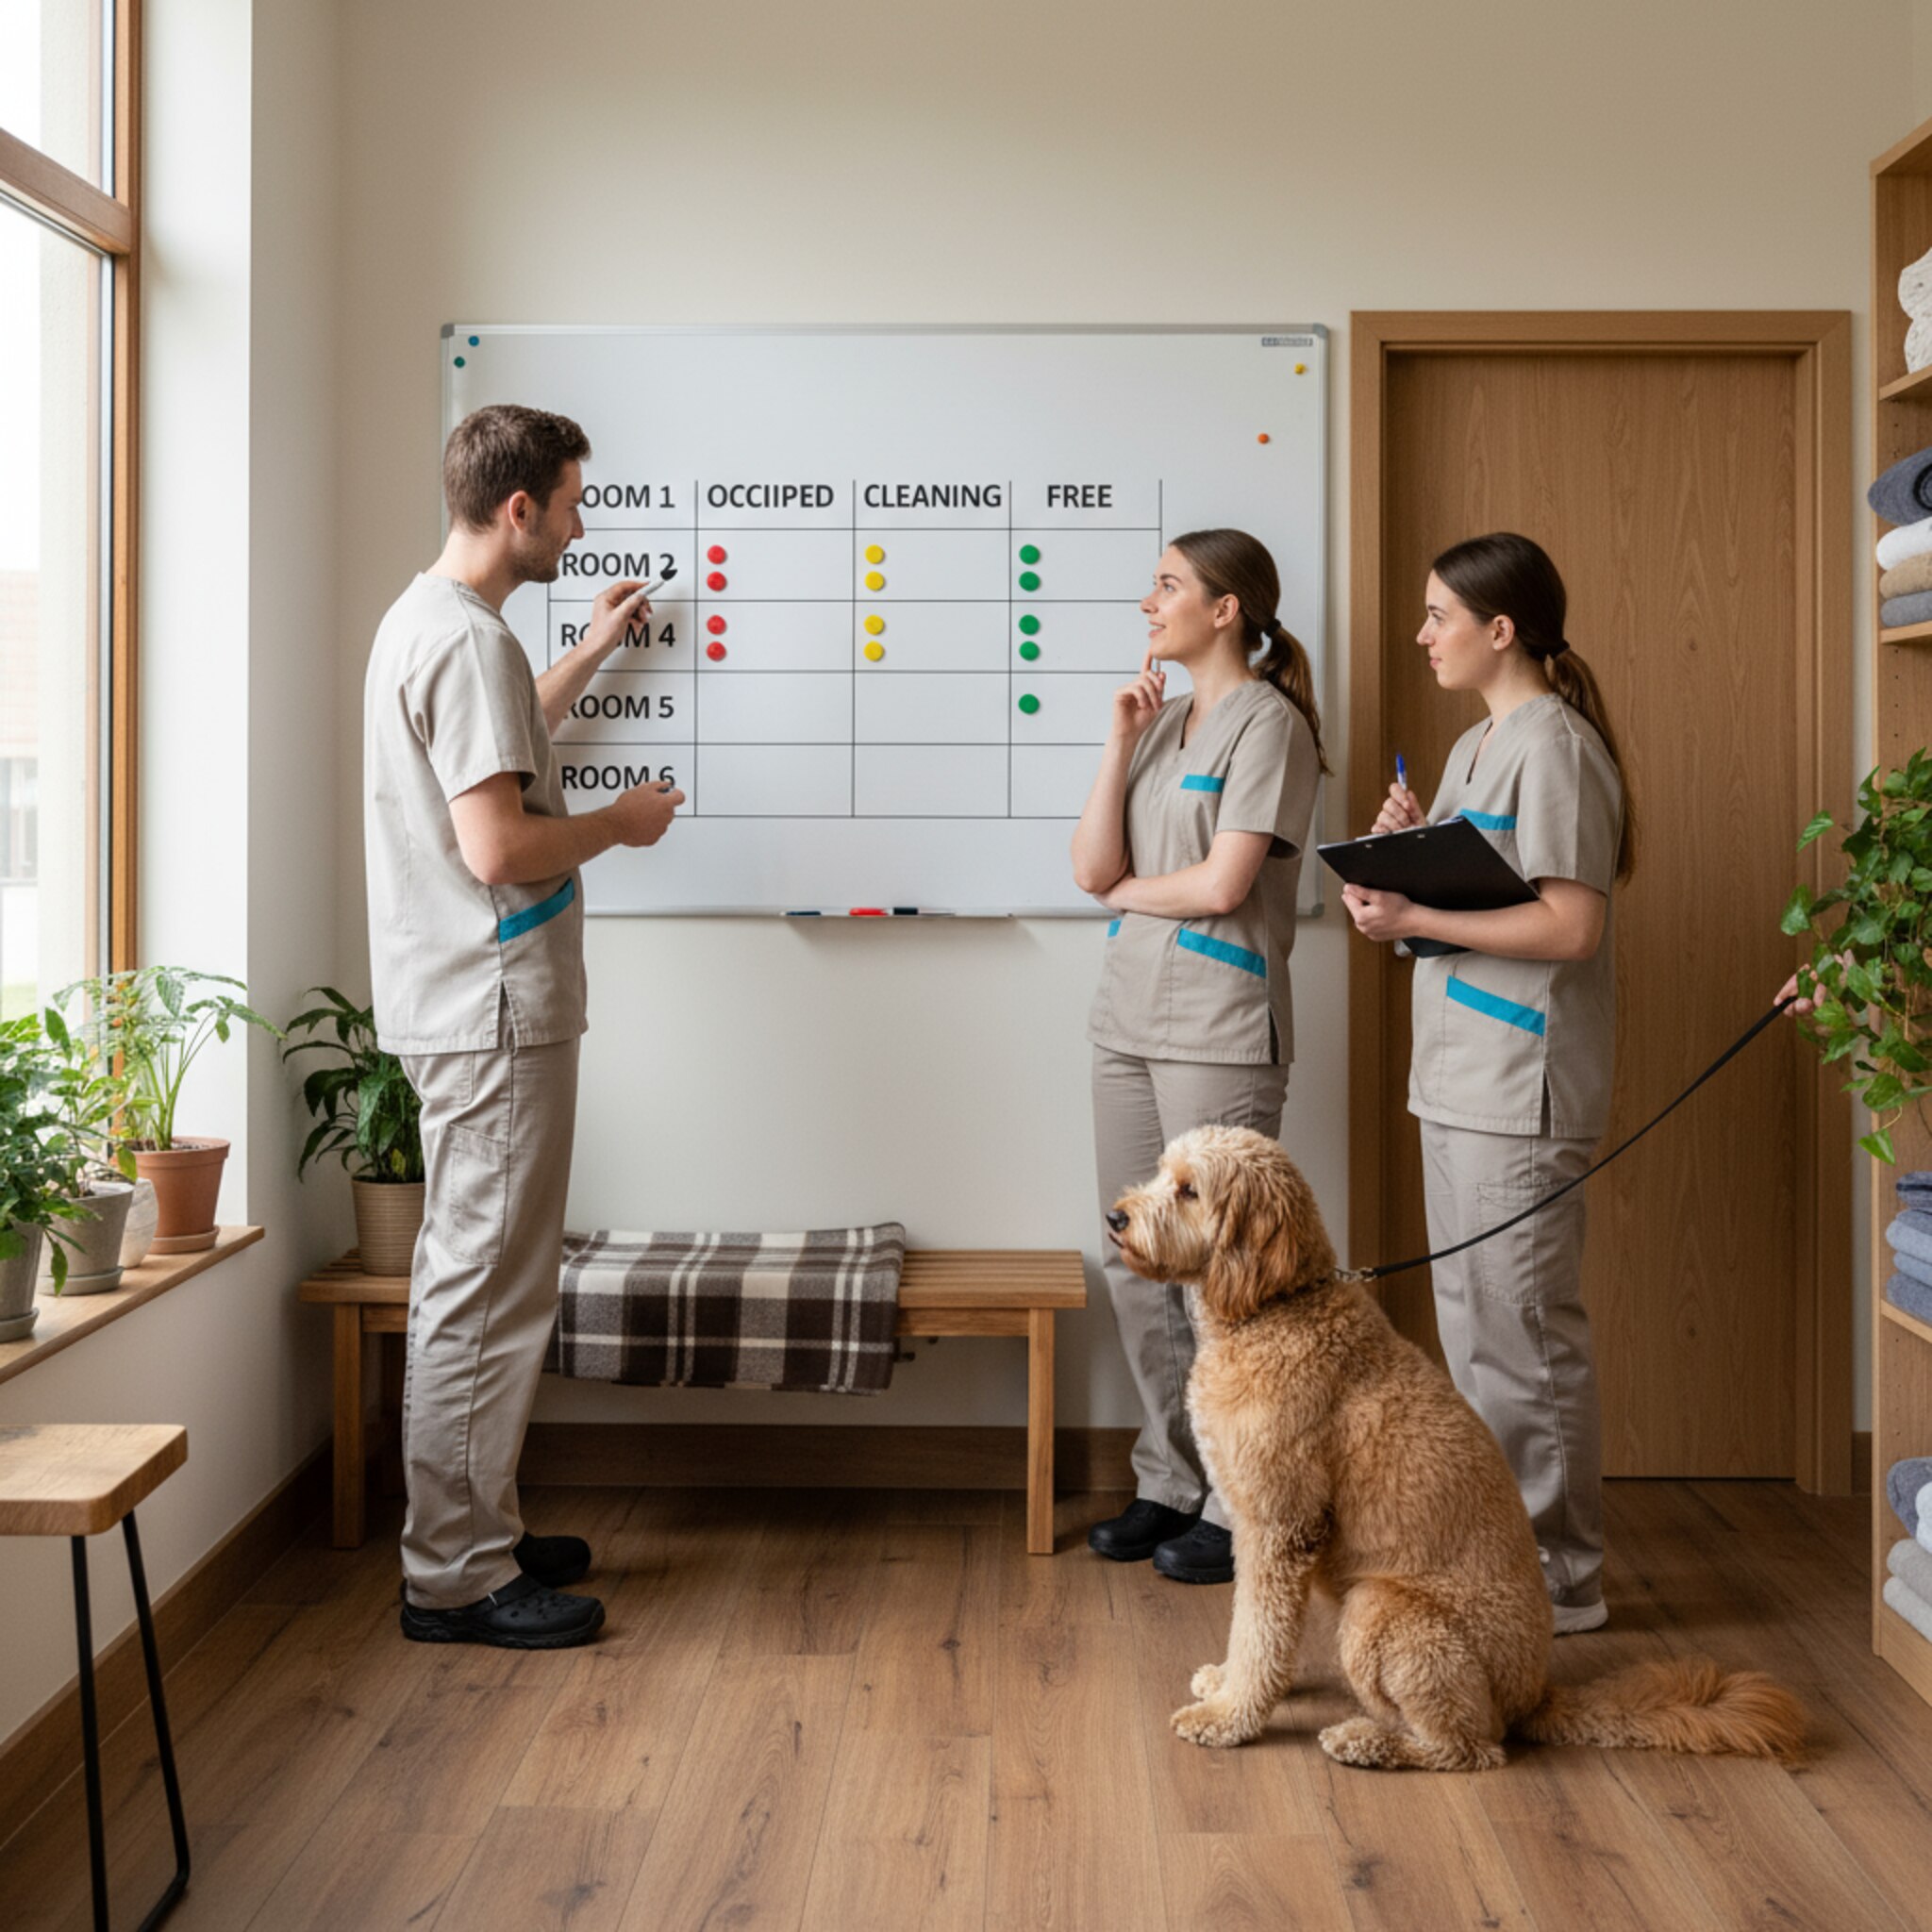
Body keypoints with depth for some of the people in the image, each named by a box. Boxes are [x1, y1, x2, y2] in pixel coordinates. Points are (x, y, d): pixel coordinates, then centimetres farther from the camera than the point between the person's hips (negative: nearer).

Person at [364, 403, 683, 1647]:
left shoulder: (428, 621, 15)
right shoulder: (469, 638, -18)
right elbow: (497, 848, -26)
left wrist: (594, 650, 39)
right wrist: (621, 824, -9)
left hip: (474, 1013, 11)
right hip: (493, 1017, -11)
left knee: (483, 1283, 17)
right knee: (485, 1292, -4)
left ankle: (477, 1534, 28)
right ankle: (456, 1580, 6)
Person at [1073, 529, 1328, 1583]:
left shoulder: (1266, 721, -6)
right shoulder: (1162, 718, 16)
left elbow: (1221, 884, -16)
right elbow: (1092, 868, 6)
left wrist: (1130, 888, 2)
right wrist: (1120, 740, 0)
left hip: (1220, 1031, -8)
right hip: (1128, 1022, 8)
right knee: (1137, 1263, 11)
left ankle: (1238, 1505, 9)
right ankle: (1170, 1484, 23)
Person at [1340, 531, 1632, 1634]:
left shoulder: (1553, 746, -13)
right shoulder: (1479, 746, 17)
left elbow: (1572, 926, -20)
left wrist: (1416, 918, -19)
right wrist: (1411, 844, 2)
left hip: (1524, 1093, -10)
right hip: (1459, 1082, 10)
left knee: (1525, 1336, -2)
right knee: (1473, 1333, 16)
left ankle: (1563, 1577, 10)